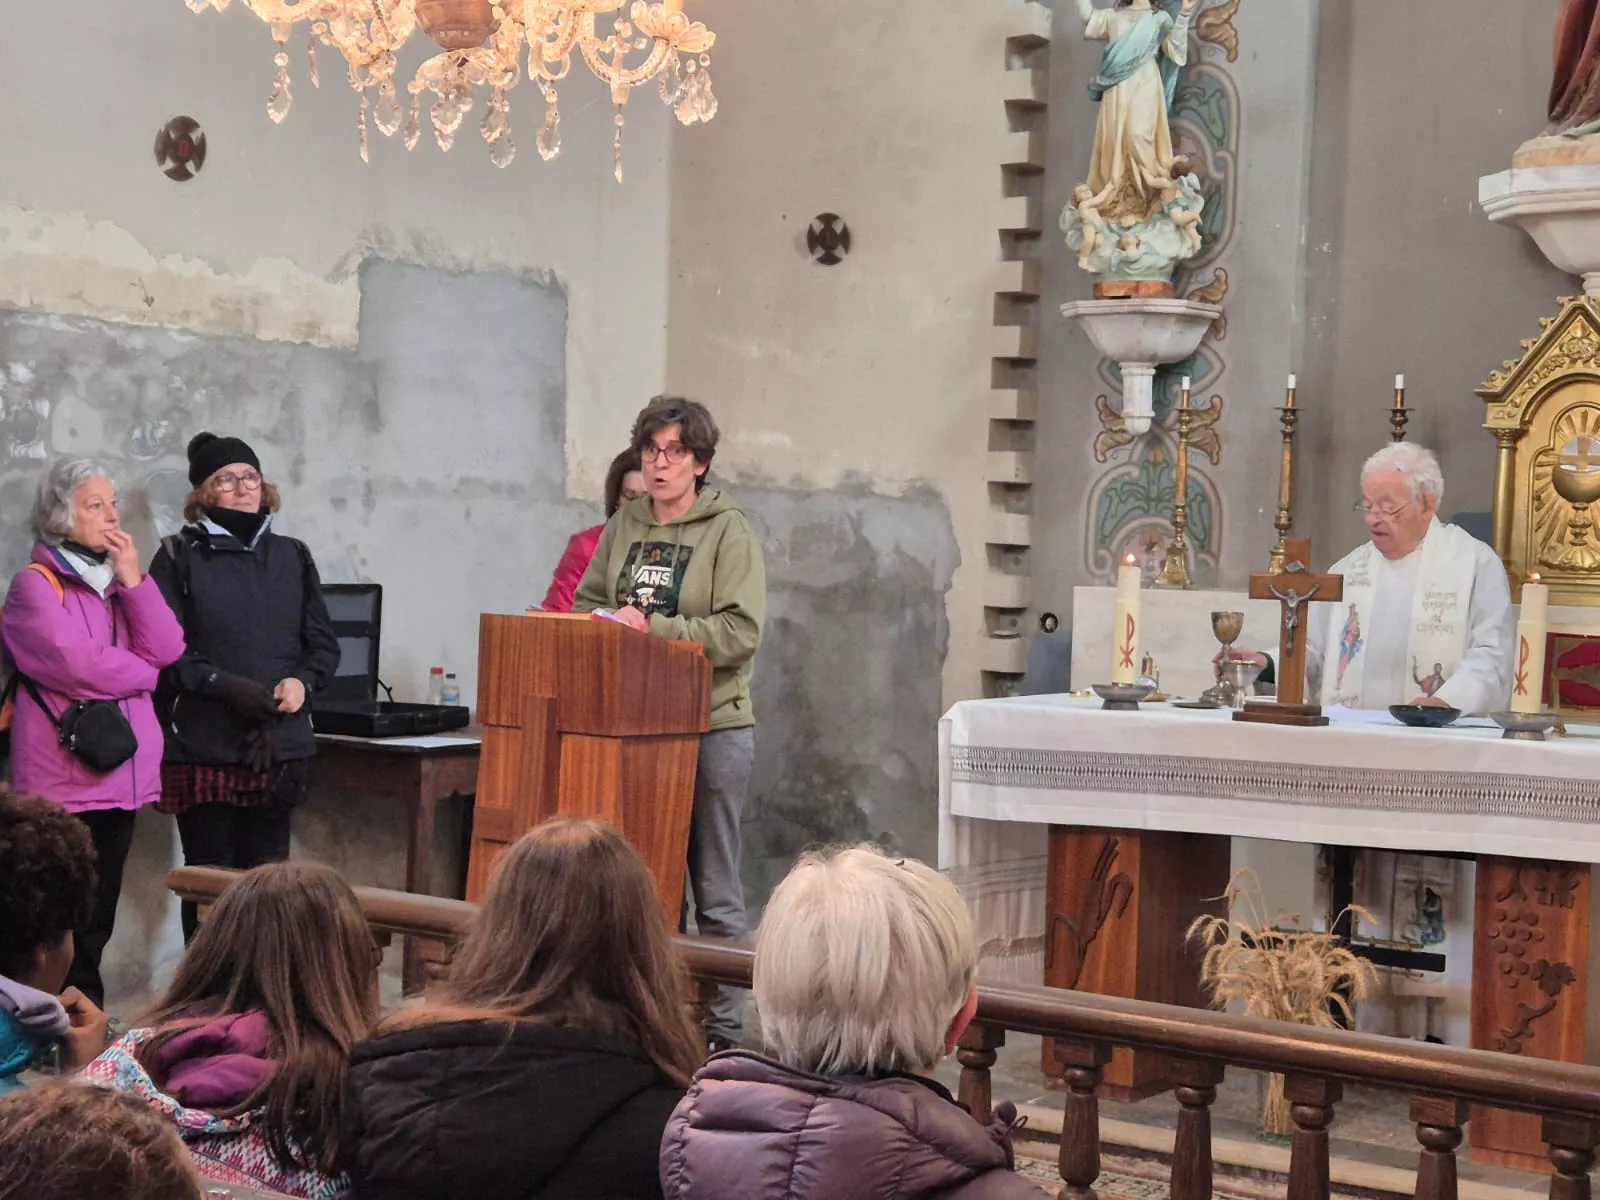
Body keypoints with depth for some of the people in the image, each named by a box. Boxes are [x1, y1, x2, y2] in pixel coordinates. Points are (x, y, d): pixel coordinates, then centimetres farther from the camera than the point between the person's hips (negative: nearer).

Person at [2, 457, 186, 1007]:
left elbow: (167, 651, 4)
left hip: (122, 772, 7)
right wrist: (142, 672, -1)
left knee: (97, 917, 11)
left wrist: (132, 579, -4)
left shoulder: (119, 579, 16)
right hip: (65, 776, -7)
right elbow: (77, 665, -17)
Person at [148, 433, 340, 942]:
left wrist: (302, 681, -6)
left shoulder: (292, 556, 14)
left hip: (279, 744, 4)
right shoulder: (181, 557, 1)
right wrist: (226, 685, -18)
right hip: (204, 744, -3)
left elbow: (323, 643, 15)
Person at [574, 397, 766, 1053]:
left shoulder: (729, 531, -6)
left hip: (713, 727, -5)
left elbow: (741, 632, -16)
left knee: (715, 892, 3)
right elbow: (587, 602, 19)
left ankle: (721, 1033, 11)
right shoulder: (623, 527, 11)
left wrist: (654, 628, -20)